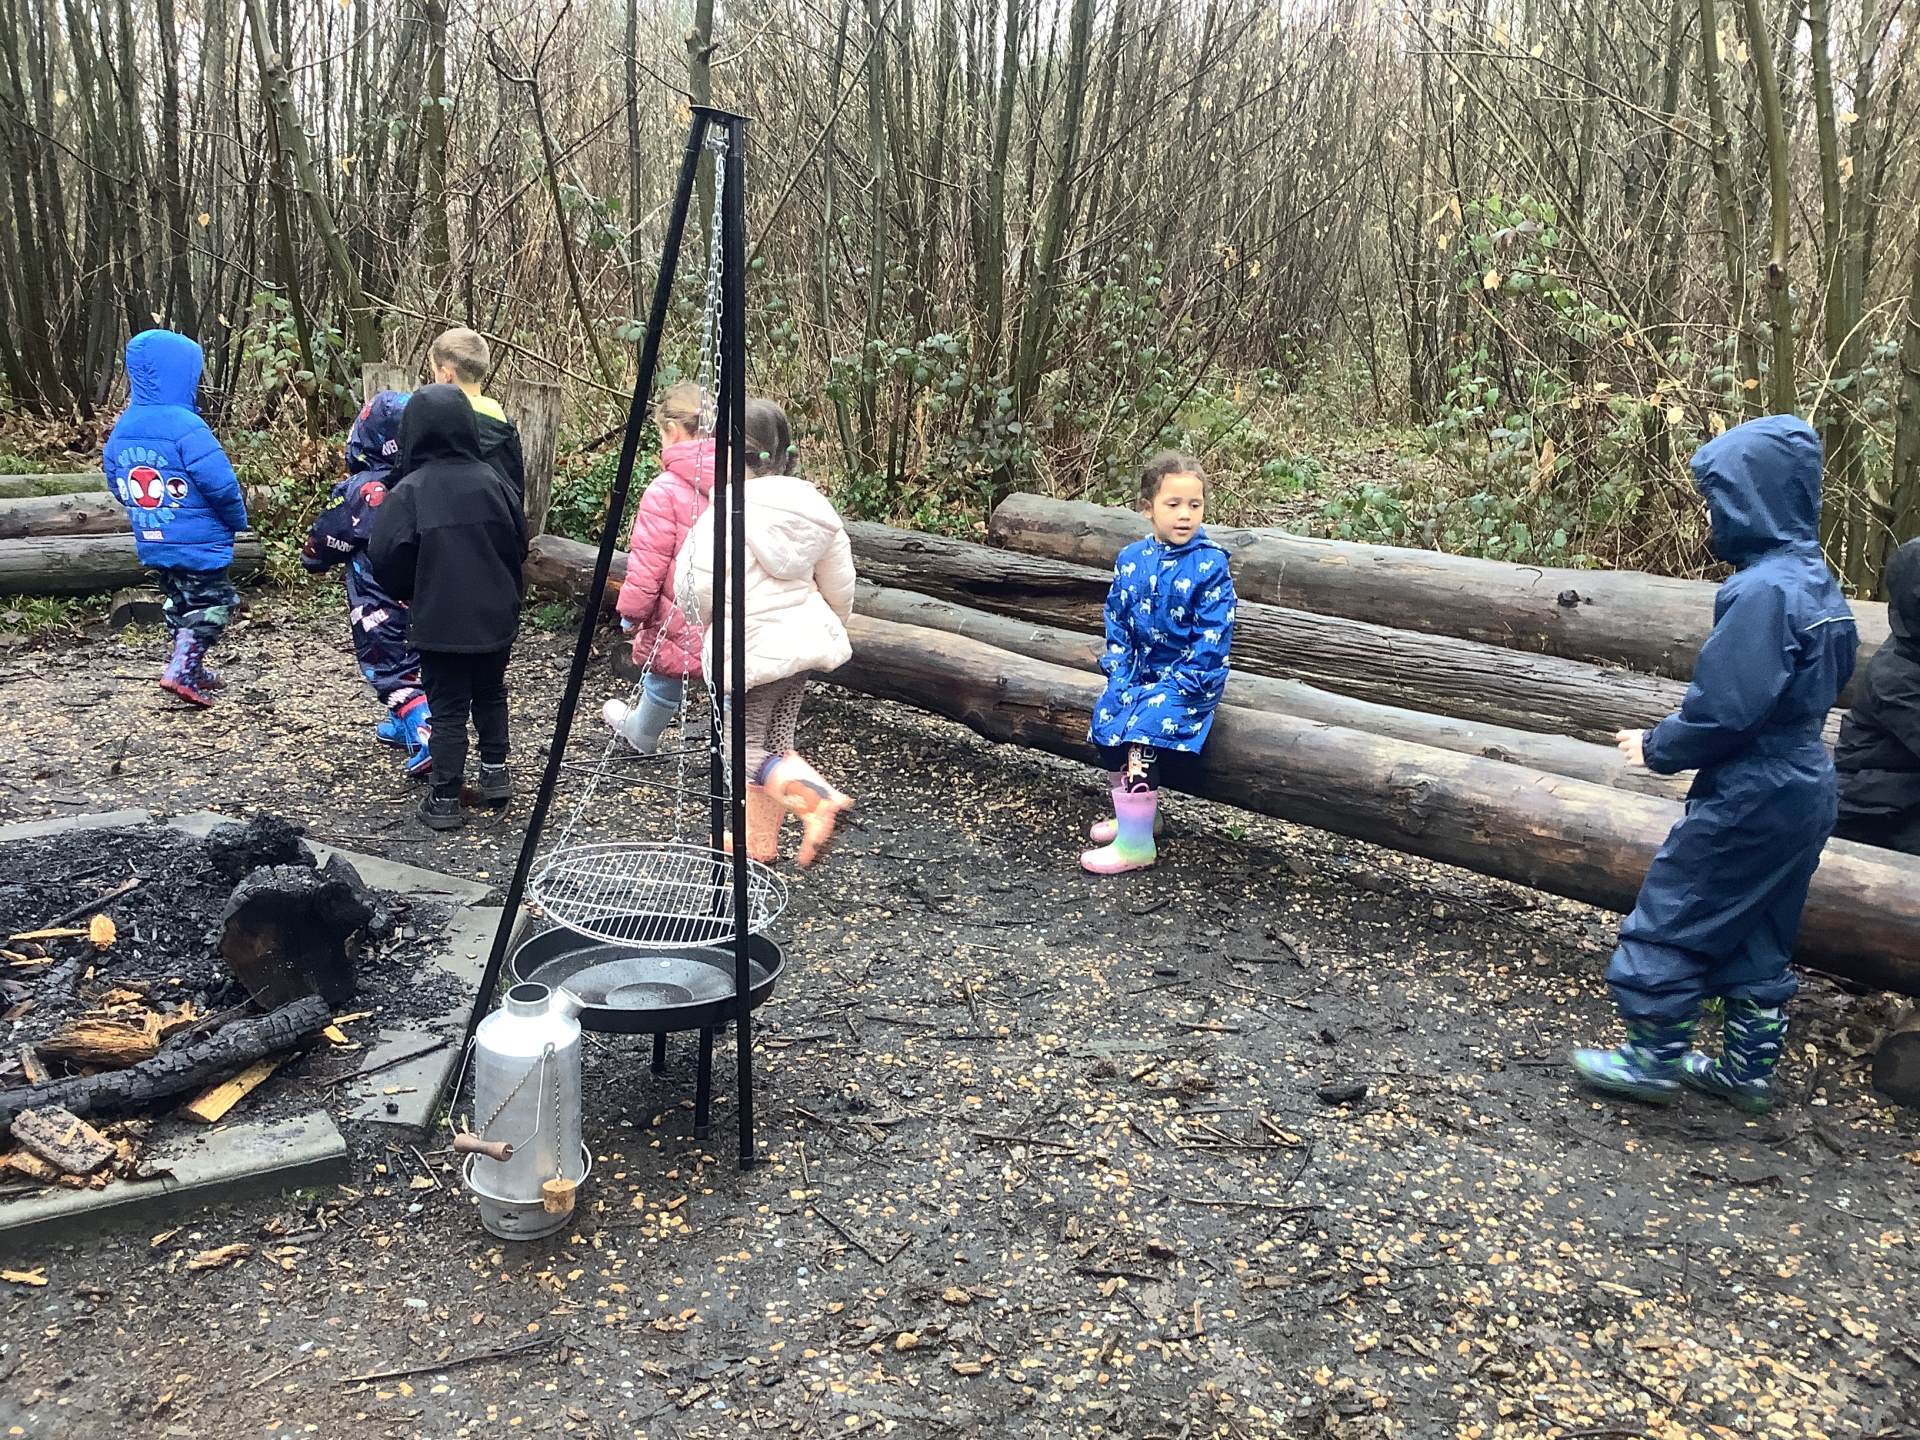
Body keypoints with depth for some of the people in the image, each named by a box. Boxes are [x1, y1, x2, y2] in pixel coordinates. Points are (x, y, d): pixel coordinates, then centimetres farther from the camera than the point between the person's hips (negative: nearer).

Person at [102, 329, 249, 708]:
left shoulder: (122, 427, 3)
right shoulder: (186, 427, -22)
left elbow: (116, 484, 13)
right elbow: (221, 484, -22)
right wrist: (238, 519, -4)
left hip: (152, 545, 7)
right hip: (199, 545, -7)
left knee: (181, 605, 22)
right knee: (213, 605, 6)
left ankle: (191, 671, 28)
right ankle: (181, 670, -6)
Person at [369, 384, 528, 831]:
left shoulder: (409, 492, -14)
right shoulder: (491, 481, -4)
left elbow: (386, 558, -15)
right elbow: (519, 544, 4)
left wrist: (407, 594, 5)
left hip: (439, 622, -3)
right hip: (496, 616, 3)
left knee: (447, 708, 6)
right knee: (490, 693, 24)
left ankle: (445, 800, 8)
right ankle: (494, 772, 27)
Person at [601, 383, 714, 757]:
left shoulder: (665, 490, -19)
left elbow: (647, 565, -17)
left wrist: (631, 612, -2)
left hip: (679, 623, -3)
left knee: (664, 682, 22)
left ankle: (641, 733, 50)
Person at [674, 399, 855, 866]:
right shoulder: (814, 505, 3)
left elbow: (697, 586, -21)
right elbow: (841, 586, 9)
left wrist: (708, 618, 2)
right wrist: (830, 627, 26)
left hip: (747, 647, -7)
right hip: (802, 639, 7)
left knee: (748, 747, 4)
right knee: (776, 741, 18)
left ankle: (818, 799, -20)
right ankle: (761, 837, 28)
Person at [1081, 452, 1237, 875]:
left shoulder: (1209, 564, -14)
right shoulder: (1130, 560, 2)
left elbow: (1212, 639, -16)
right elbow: (1117, 623, 8)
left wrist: (1175, 685, -20)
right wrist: (1120, 676, -4)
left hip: (1191, 677, -6)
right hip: (1139, 671, 6)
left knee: (1143, 730, -23)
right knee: (1106, 725, -5)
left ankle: (1136, 844, -16)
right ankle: (1140, 812, 19)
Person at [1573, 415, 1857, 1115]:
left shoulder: (1763, 590, -23)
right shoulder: (1816, 581, 7)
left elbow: (1725, 708, -25)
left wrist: (1658, 748, -7)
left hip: (1751, 797, -9)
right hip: (1804, 788, 9)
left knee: (1670, 918, 5)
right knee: (1759, 934, 18)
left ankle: (1655, 1059, 16)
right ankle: (1748, 1068, 28)